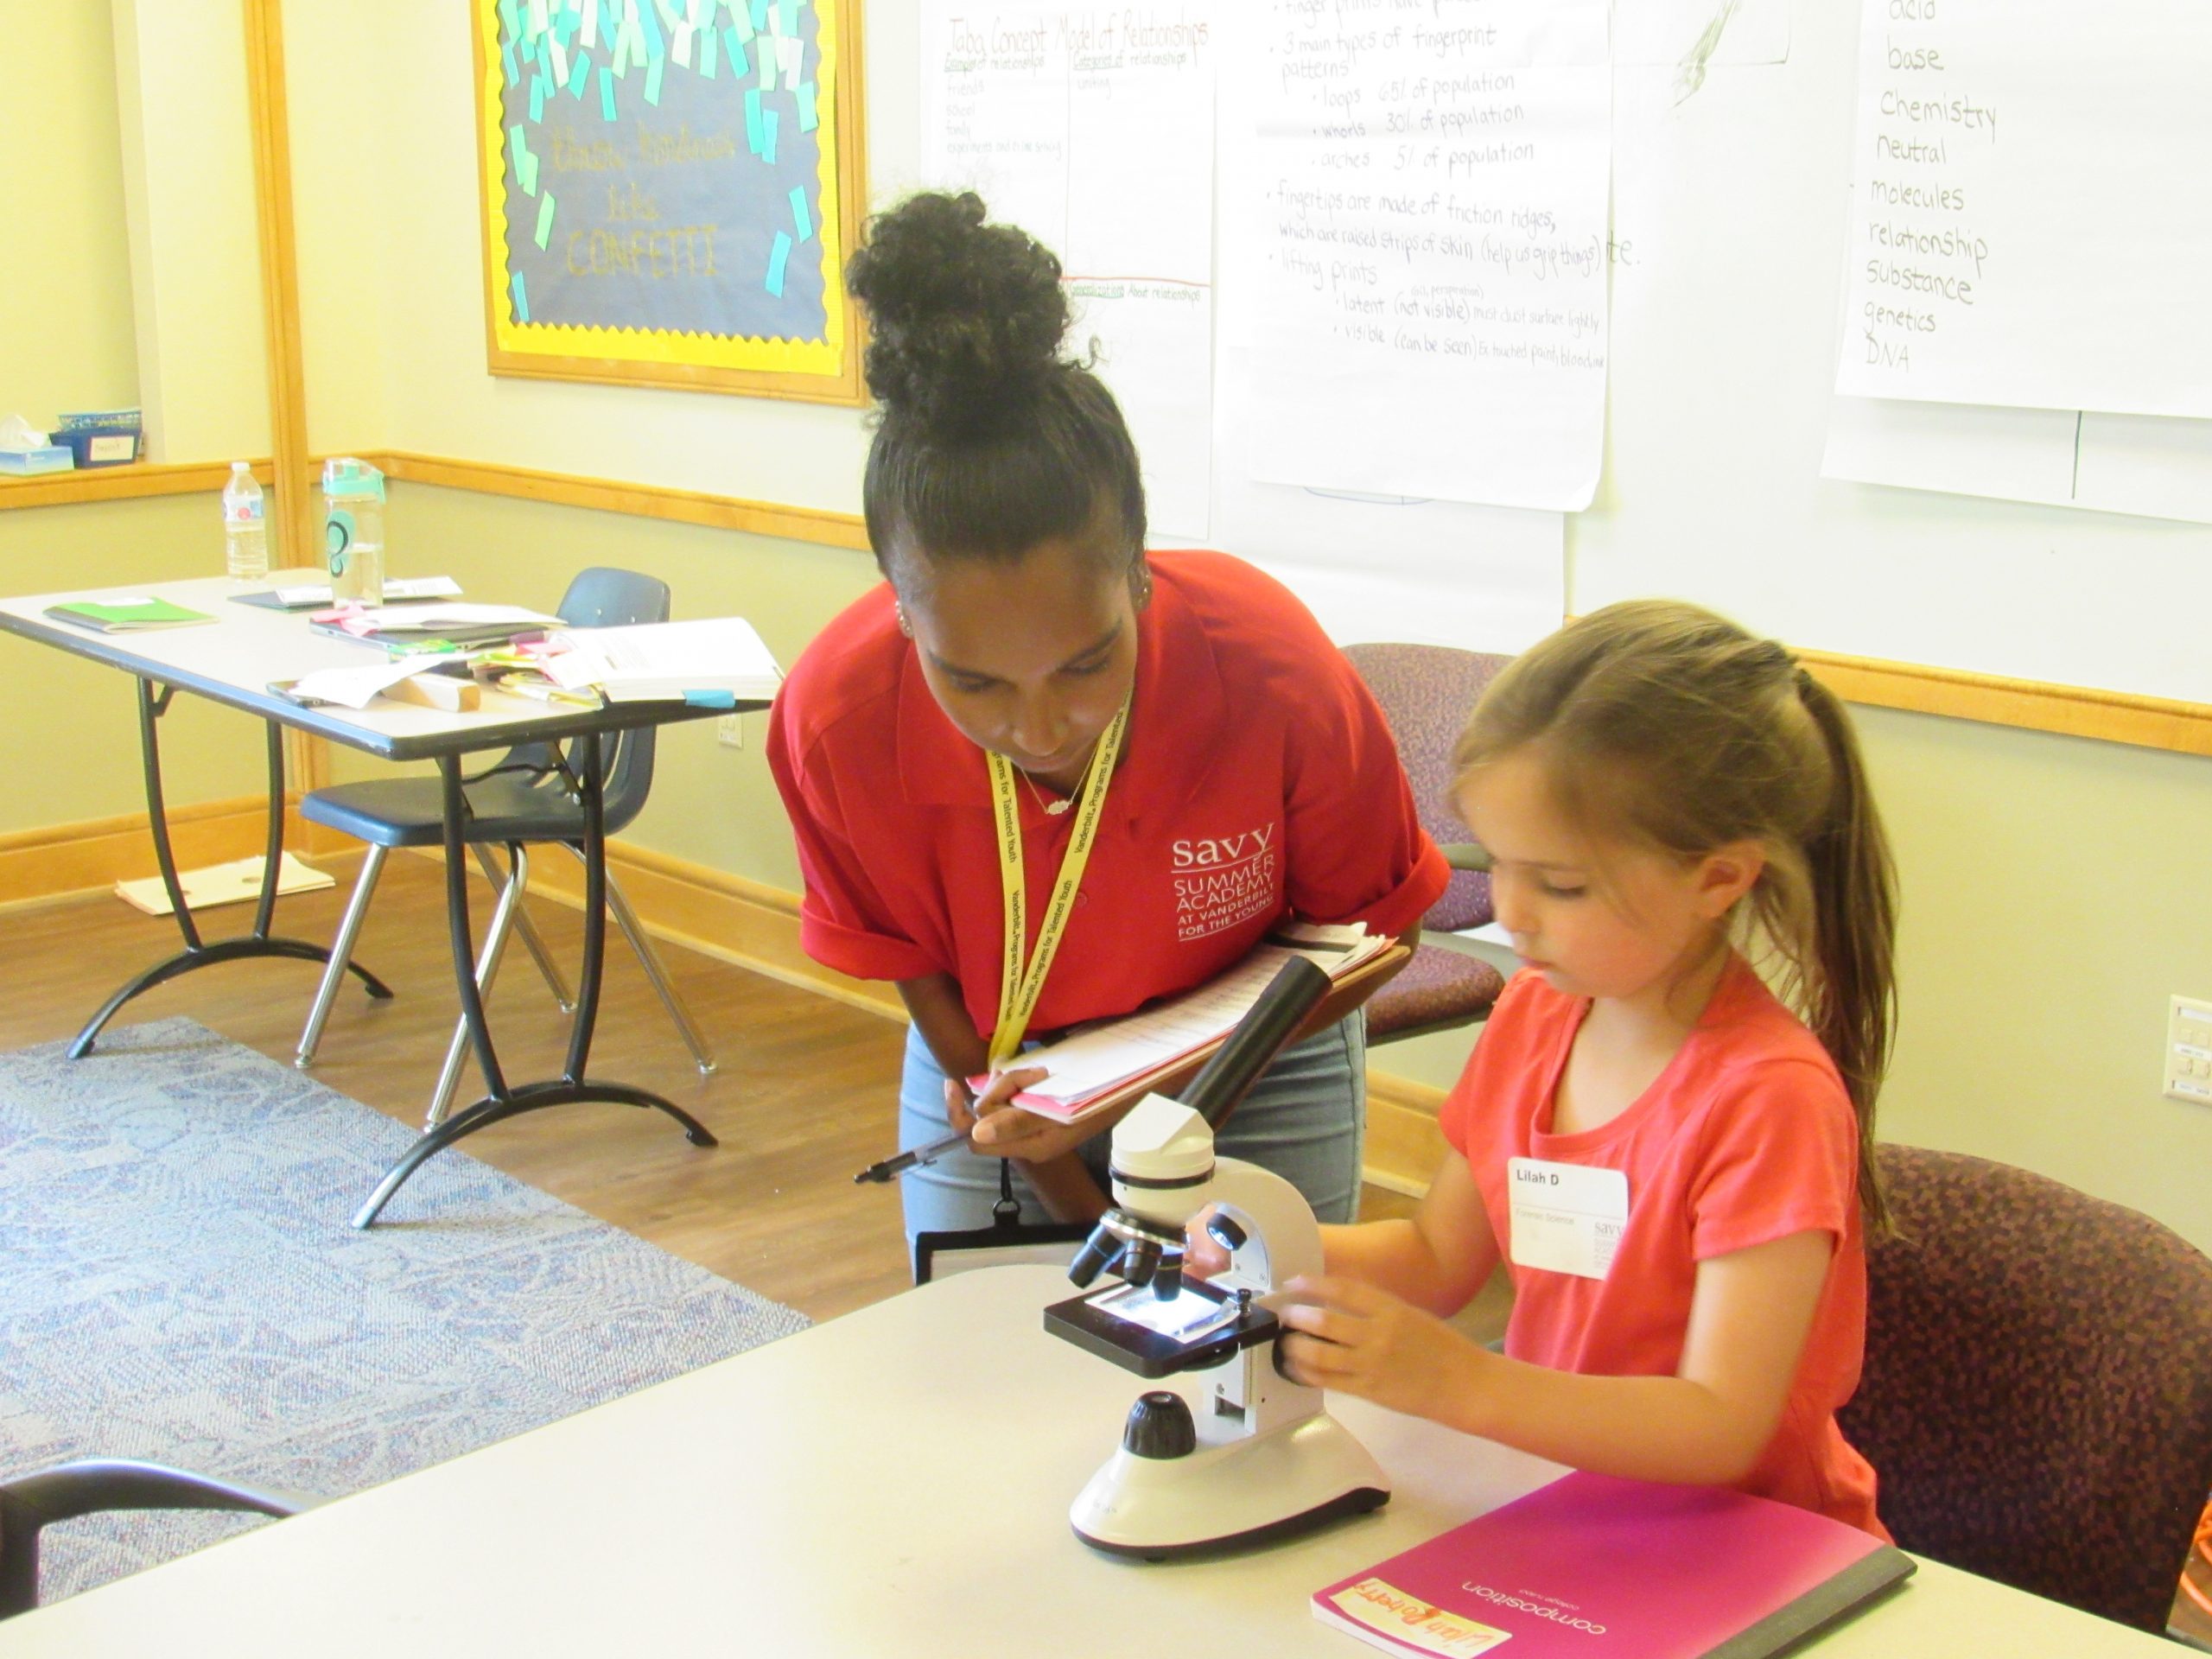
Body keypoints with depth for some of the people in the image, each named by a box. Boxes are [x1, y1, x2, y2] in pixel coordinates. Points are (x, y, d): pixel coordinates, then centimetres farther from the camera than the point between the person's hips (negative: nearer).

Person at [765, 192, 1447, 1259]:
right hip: (990, 1068, 1)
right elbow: (925, 984, -11)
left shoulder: (1278, 675, -32)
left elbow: (1365, 930, -14)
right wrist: (1091, 1220, -13)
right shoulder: (836, 717, -27)